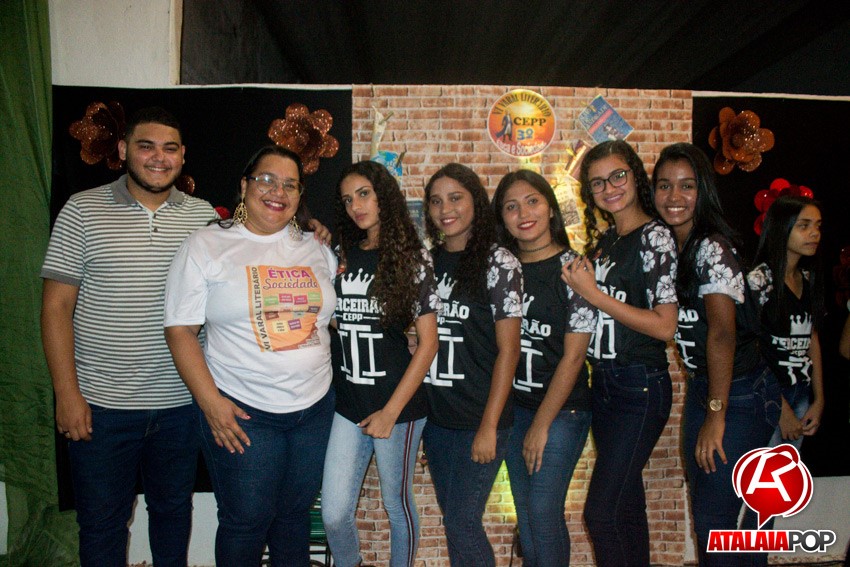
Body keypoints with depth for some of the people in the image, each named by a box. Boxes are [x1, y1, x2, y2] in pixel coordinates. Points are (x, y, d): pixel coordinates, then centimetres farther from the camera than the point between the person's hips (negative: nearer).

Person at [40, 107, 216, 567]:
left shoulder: (204, 216, 3)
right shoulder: (83, 210, -3)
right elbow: (57, 307, -4)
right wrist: (67, 392, -8)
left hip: (182, 401, 2)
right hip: (100, 402, -1)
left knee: (173, 507, 19)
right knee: (101, 520, 13)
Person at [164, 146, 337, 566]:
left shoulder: (316, 250, 7)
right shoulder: (206, 246, -4)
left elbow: (329, 316, 19)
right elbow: (180, 330, -7)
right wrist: (209, 402, -14)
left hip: (315, 407, 4)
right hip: (241, 411, -4)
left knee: (295, 513, 17)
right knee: (247, 521, 6)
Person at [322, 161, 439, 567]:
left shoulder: (411, 258, -5)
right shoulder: (341, 256, 8)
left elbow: (428, 342, -8)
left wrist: (391, 411, -11)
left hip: (397, 404, -3)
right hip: (347, 403, 4)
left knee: (397, 504, 12)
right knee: (333, 514, 4)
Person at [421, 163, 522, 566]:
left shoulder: (498, 263, -8)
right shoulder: (427, 261, 6)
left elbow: (508, 349, -10)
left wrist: (489, 426, -12)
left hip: (479, 419, -5)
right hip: (435, 415, 5)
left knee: (461, 521, -2)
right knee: (453, 517, 15)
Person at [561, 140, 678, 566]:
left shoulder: (654, 236, -10)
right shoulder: (603, 241, 12)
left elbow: (664, 326, -17)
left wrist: (594, 295, -17)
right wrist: (577, 282, 2)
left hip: (640, 387, -8)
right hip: (603, 383, 8)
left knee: (602, 512, -7)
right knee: (626, 504, 16)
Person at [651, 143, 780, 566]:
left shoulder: (713, 248, -19)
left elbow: (722, 333, -24)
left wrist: (716, 414, -22)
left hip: (739, 395, -8)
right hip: (701, 388, 8)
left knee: (714, 521, 0)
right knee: (703, 514, 18)